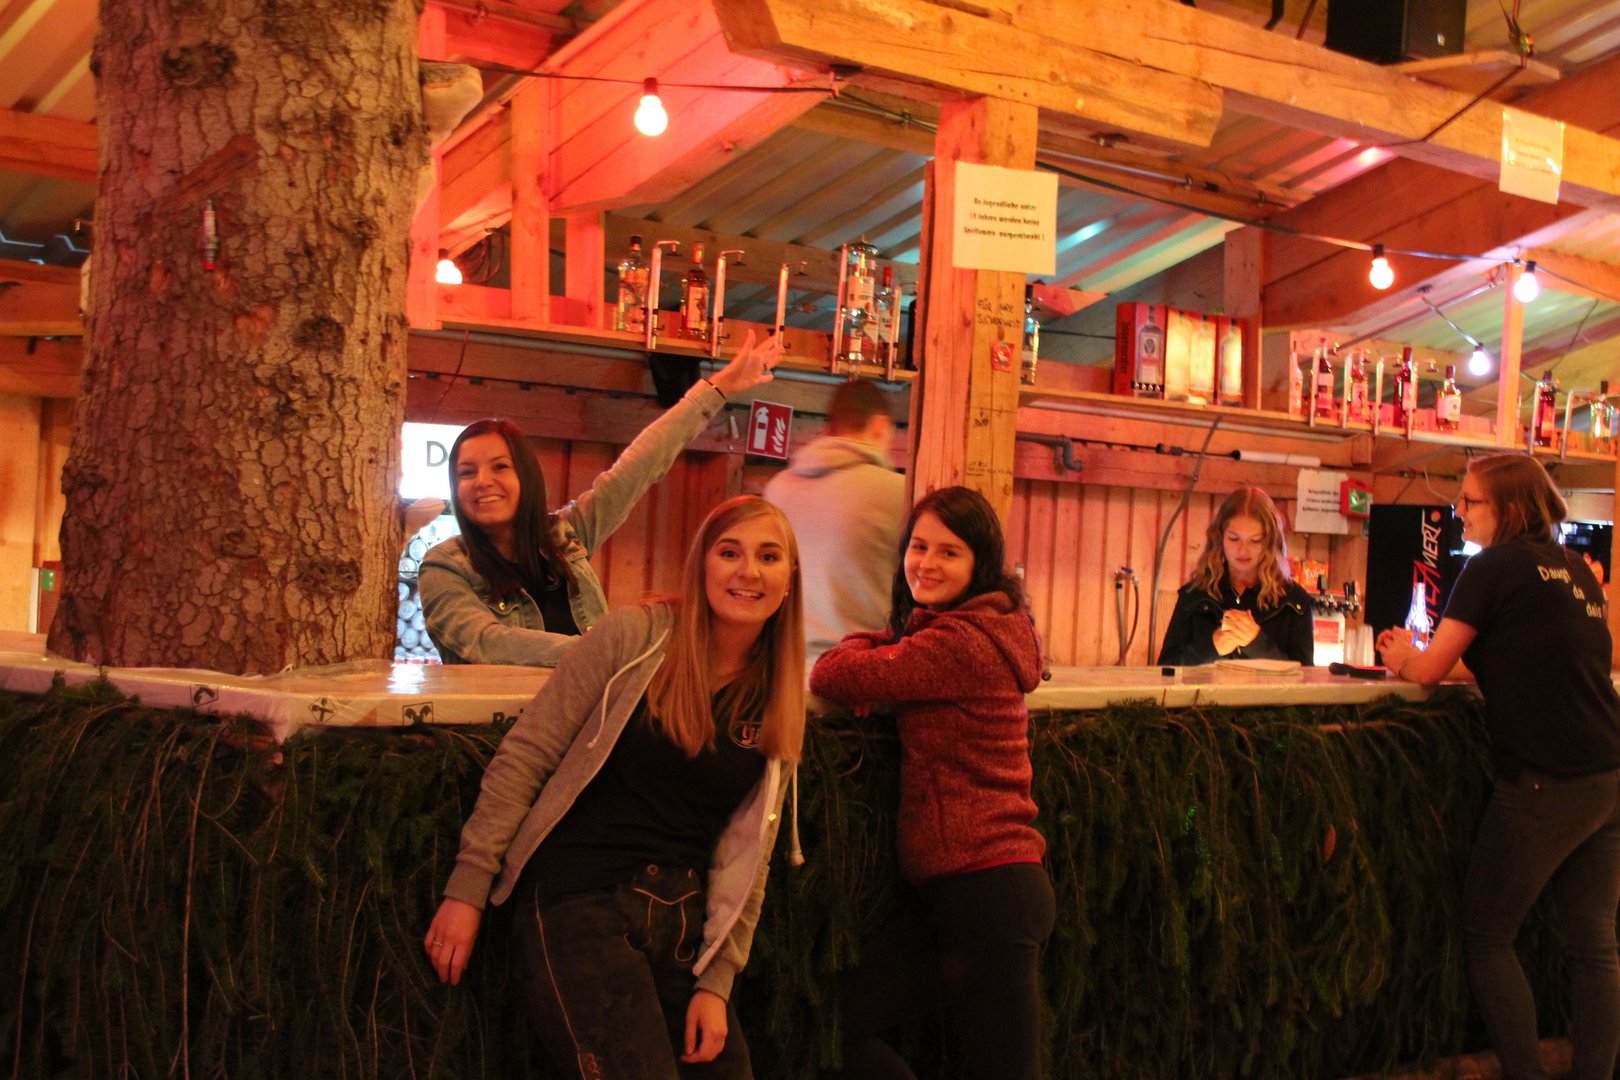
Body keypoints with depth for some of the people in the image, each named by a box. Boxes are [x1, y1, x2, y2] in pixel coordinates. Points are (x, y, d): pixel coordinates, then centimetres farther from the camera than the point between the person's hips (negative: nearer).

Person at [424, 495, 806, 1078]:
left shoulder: (780, 705, 9)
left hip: (683, 917, 5)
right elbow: (523, 757, -5)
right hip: (579, 903, -5)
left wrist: (716, 981, 1)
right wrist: (468, 887, -9)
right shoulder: (633, 636, -5)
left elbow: (747, 854, 9)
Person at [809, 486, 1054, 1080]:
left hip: (988, 889, -10)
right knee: (834, 1017, 6)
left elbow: (831, 674, -16)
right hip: (946, 893, 10)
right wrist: (881, 648, -1)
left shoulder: (964, 639, -15)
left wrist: (867, 644, 6)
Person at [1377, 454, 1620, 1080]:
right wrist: (1460, 665, 22)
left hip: (1545, 786, -8)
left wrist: (1403, 659, 16)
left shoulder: (1495, 568, -8)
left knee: (1485, 941, 6)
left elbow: (1427, 672, -4)